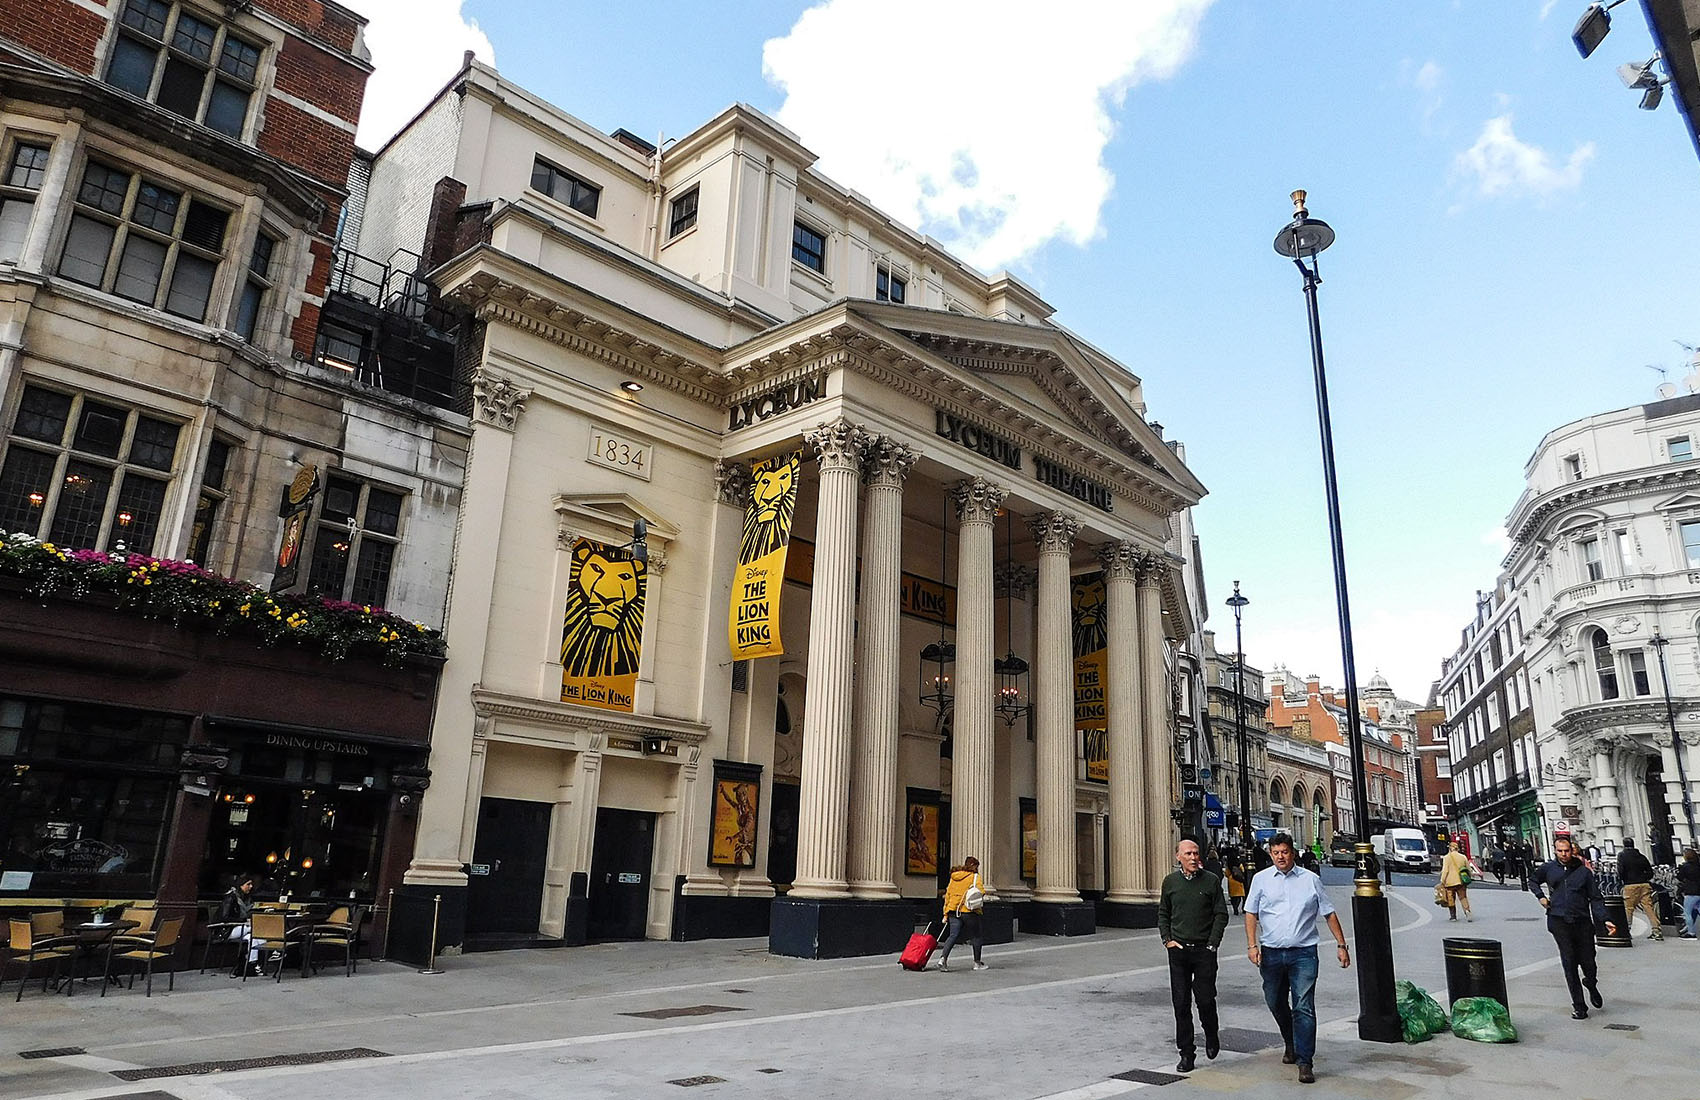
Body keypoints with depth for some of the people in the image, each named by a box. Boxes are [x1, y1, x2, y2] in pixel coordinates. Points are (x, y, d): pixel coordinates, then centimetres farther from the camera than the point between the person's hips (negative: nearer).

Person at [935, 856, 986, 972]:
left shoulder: (953, 877, 15)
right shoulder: (975, 876, 0)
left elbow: (947, 895, 14)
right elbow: (980, 891, -15)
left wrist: (946, 914, 16)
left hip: (953, 911, 4)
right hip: (969, 911, -4)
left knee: (953, 935, 2)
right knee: (975, 936, 12)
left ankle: (943, 957, -17)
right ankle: (977, 962, 20)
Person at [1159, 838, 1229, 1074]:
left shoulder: (1211, 880, -1)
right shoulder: (1170, 882, 6)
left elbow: (1221, 914, 0)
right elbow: (1163, 914, 15)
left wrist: (1212, 944, -6)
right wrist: (1167, 939, 3)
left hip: (1204, 950, -2)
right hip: (1178, 950, 2)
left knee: (1206, 999, 0)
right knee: (1181, 1003, 2)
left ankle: (1211, 1037, 30)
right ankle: (1186, 1053, 12)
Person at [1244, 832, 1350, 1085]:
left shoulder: (1310, 880, 4)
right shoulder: (1261, 879, 5)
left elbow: (1329, 914, 10)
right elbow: (1251, 914, 6)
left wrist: (1341, 944, 5)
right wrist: (1252, 945, -4)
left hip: (1303, 953, -2)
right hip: (1271, 953, 2)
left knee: (1304, 1007, -9)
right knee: (1276, 1004, 15)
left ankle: (1305, 1062, -4)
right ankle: (1291, 1044, 39)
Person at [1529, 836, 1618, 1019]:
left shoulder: (1584, 871, 4)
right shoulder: (1548, 869, 7)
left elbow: (1595, 898, 4)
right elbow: (1532, 881, 26)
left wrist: (1605, 920, -6)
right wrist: (1540, 896, 9)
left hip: (1582, 922, 0)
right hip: (1559, 922, 0)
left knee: (1588, 963, 4)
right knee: (1569, 964, -1)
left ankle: (1591, 985, 39)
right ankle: (1578, 1006, 6)